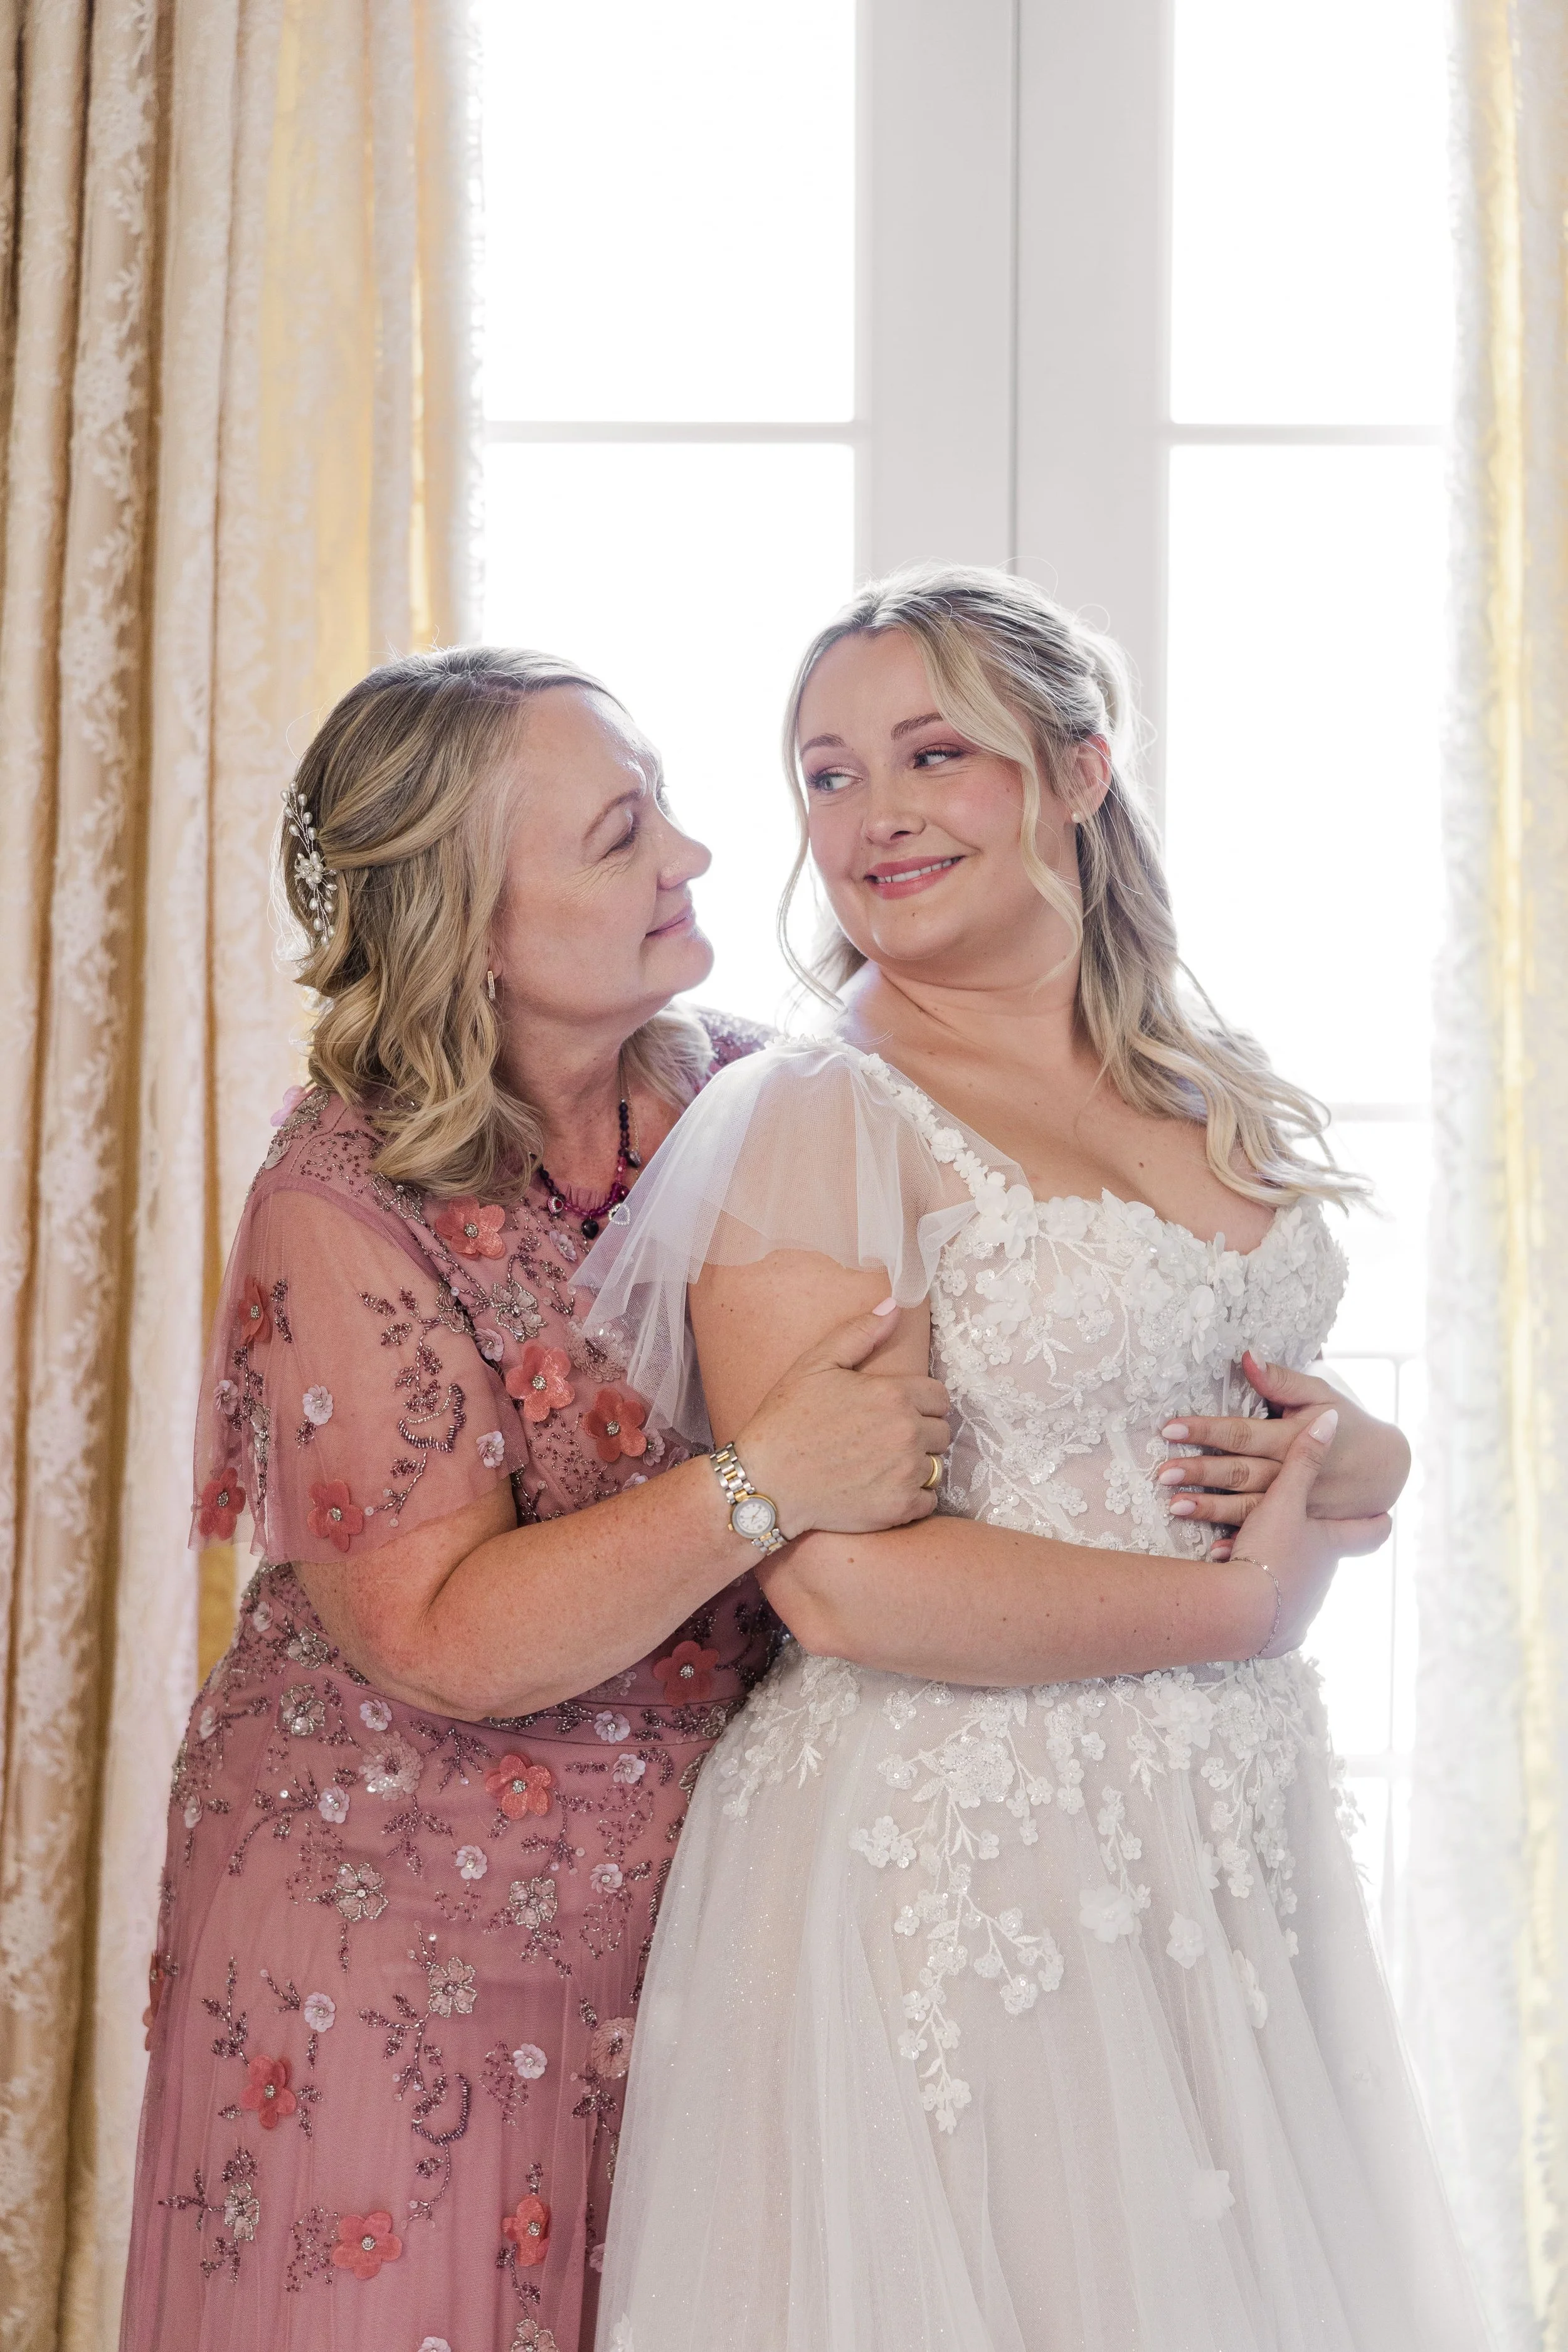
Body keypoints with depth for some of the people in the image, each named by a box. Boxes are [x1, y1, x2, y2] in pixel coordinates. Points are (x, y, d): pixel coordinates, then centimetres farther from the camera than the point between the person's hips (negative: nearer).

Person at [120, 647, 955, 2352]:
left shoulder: (751, 1098, -2)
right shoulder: (341, 1207, -15)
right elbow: (442, 1644, -19)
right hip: (412, 1936, -4)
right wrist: (760, 1487, -30)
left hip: (692, 1899, 4)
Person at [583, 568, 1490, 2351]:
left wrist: (1343, 1465, -6)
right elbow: (846, 1587, -21)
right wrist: (1244, 1603, -11)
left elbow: (1358, 1470, 18)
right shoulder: (814, 1118, -13)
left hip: (1232, 1849, 7)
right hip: (945, 1856, -6)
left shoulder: (1222, 1103, 9)